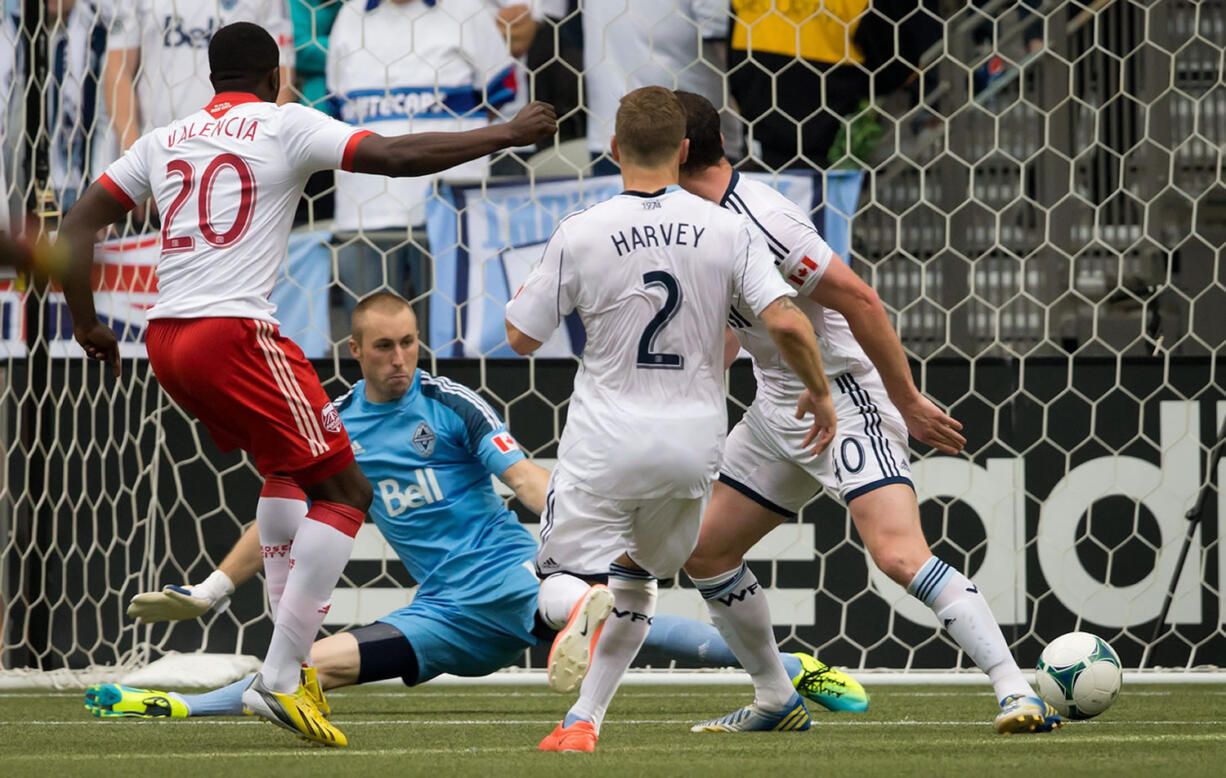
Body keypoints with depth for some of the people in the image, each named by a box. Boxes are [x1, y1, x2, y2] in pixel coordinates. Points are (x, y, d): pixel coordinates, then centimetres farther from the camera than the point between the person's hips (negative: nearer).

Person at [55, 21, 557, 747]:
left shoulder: (164, 141, 18)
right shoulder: (285, 125, 3)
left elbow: (77, 228, 15)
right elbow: (396, 156, -5)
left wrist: (86, 323, 22)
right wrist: (505, 135, 3)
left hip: (166, 338, 7)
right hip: (234, 333, -7)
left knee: (289, 467, 30)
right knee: (342, 491, -2)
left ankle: (295, 642, 21)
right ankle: (280, 681, -13)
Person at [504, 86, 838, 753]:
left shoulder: (580, 235, -8)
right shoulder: (727, 230, -5)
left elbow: (522, 338, 0)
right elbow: (786, 322, -12)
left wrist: (528, 288, 20)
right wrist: (819, 394, 5)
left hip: (605, 442, -2)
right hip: (693, 441, 2)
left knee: (561, 570, 11)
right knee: (637, 578, 22)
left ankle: (583, 606, -28)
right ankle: (584, 721, 11)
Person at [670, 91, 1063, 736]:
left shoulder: (755, 221, -22)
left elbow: (858, 299, -24)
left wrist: (908, 402, -20)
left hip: (843, 400, -10)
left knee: (899, 554, -25)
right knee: (704, 551, 12)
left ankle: (1017, 693, -25)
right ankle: (772, 700, 26)